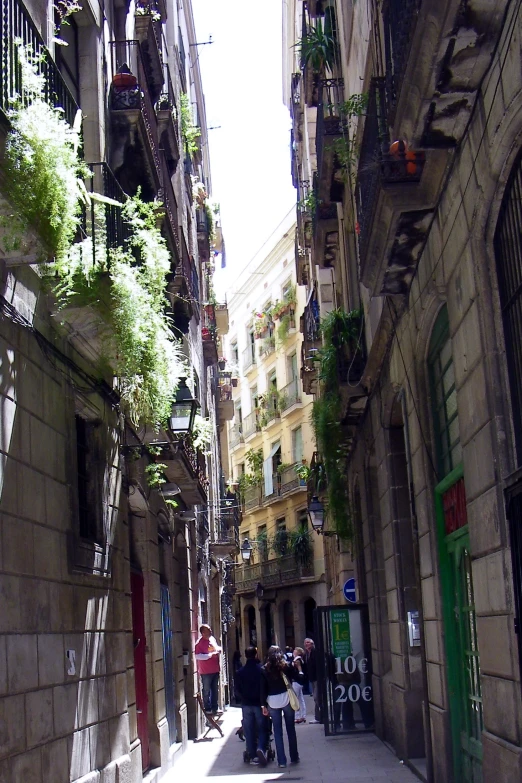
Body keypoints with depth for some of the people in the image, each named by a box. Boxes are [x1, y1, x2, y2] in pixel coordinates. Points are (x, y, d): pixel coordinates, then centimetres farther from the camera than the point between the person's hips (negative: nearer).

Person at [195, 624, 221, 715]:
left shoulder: (212, 639, 8)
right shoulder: (199, 642, -15)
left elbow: (217, 648, 24)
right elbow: (197, 656, -22)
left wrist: (219, 649, 1)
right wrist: (210, 655, -23)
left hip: (215, 670, 7)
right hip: (206, 672, -7)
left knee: (215, 690, 15)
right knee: (206, 691, 3)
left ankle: (214, 708, 25)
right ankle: (207, 708, 14)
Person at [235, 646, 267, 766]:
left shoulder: (240, 672, -2)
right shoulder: (261, 670, -10)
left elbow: (237, 689, 3)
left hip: (246, 704, 2)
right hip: (259, 703, -2)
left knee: (249, 731, 8)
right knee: (262, 729, 6)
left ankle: (253, 756, 10)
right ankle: (261, 748, -18)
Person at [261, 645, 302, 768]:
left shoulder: (265, 670, 1)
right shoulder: (287, 666, -1)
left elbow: (263, 689, 0)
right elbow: (299, 679, -2)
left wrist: (264, 705, 4)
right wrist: (296, 668, 14)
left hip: (272, 702, 0)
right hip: (286, 700, 0)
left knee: (277, 732, 5)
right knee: (291, 729, 12)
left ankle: (281, 761, 4)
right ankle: (294, 758, 18)